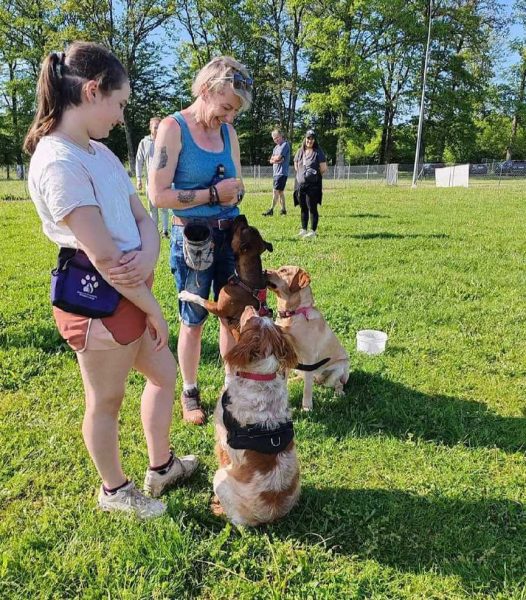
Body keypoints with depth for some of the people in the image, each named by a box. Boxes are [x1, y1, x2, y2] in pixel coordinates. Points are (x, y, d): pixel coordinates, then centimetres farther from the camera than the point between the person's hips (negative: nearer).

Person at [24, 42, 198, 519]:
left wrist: (148, 254, -15)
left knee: (164, 373, 21)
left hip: (128, 291, 10)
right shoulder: (59, 163, -21)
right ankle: (115, 490, 36)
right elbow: (102, 256, -23)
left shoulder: (100, 152, 8)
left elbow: (143, 218, 7)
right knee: (106, 400, 11)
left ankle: (161, 466, 42)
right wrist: (154, 310, -13)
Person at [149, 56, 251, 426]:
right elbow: (159, 194, -17)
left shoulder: (228, 131, 6)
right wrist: (213, 193, -17)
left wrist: (234, 191, -8)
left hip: (230, 235, 5)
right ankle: (190, 393, 26)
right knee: (193, 321, 7)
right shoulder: (173, 127, -11)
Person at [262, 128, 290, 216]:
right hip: (276, 172, 9)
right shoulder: (276, 147, 19)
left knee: (275, 191, -13)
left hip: (282, 173, -9)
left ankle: (271, 210, -14)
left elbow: (278, 157, -15)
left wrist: (273, 158, 5)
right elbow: (271, 161, 12)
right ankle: (283, 209, 18)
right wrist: (276, 160, -8)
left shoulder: (285, 144, -6)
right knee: (280, 192, 12)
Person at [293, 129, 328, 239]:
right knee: (303, 208, 11)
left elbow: (324, 169, -4)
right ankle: (303, 229, 19)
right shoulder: (300, 151, 11)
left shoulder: (318, 152, -3)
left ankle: (313, 231, -2)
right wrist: (302, 174, 12)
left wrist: (315, 173, -7)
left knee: (312, 208, -6)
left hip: (313, 185, -5)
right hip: (300, 184, 5)